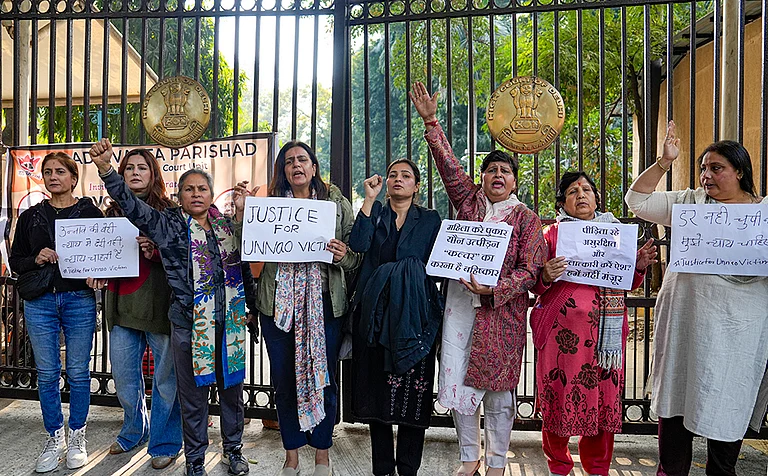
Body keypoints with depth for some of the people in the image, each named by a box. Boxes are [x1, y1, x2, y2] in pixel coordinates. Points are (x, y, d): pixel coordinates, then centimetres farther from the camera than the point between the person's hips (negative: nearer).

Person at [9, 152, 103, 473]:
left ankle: (77, 437, 21)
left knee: (78, 372, 4)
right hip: (39, 301, 3)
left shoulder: (90, 213, 2)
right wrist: (36, 259, -9)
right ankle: (54, 439, 22)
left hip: (79, 299, -2)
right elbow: (15, 260, 12)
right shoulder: (31, 217, 11)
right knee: (46, 373, 7)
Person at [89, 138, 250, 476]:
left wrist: (241, 212, -11)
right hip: (189, 323, -2)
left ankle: (233, 449, 35)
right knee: (193, 395, 8)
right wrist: (105, 168, -24)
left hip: (228, 320, 3)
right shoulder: (169, 225, 0)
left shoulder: (226, 225, 8)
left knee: (232, 387, 14)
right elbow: (131, 204, -11)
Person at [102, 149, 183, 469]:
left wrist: (154, 250, -20)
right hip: (122, 305, 5)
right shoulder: (113, 211, 14)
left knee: (166, 376, 1)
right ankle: (134, 431, 38)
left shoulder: (168, 210, 0)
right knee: (123, 376, 14)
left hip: (159, 303, -5)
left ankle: (164, 443, 18)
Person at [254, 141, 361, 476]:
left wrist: (343, 255, -17)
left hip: (323, 303, -1)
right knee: (284, 378, 9)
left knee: (323, 376, 6)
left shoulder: (337, 203, 6)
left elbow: (357, 257, 5)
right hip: (279, 302, 1)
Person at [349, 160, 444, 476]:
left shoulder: (430, 219, 10)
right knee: (376, 389, 5)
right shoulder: (375, 213, 11)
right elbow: (358, 245, -8)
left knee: (412, 392, 0)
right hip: (376, 313, 1)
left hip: (414, 314, -1)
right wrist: (369, 199, -9)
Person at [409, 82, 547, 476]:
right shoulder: (469, 201, 9)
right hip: (460, 304, 2)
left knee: (498, 390, 6)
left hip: (502, 311, -2)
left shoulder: (526, 219, 3)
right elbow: (447, 163, 1)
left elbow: (530, 270, -4)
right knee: (457, 384, 3)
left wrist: (494, 289, -17)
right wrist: (431, 122, -6)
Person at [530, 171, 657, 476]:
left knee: (604, 395, 4)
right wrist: (547, 276, -16)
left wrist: (639, 265, 0)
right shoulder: (553, 233, 7)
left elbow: (627, 283, 20)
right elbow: (536, 285, 6)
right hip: (562, 326, -3)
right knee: (559, 393, -1)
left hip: (607, 329, 3)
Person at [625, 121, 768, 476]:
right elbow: (637, 200, 4)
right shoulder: (689, 203, 8)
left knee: (726, 404, 8)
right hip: (684, 320, 1)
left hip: (736, 327, -1)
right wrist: (664, 162, -4)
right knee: (677, 395, 9)